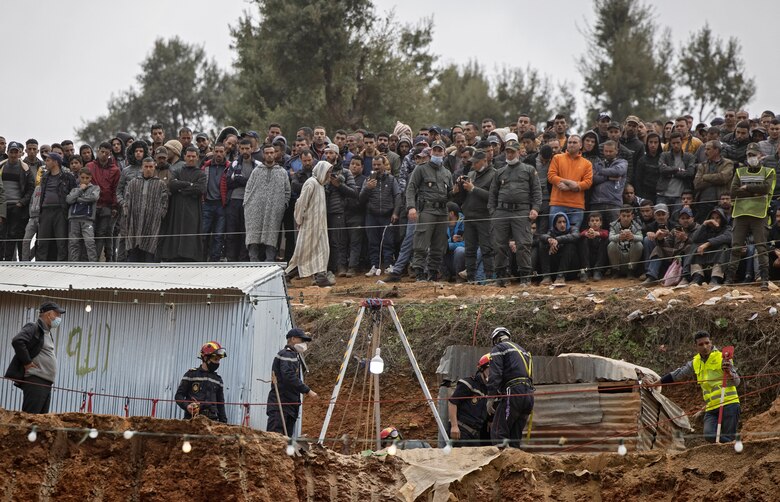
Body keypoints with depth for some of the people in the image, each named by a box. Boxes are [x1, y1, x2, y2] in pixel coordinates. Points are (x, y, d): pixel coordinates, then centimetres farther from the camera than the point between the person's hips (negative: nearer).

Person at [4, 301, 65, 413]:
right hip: (35, 382, -9)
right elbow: (17, 341, -22)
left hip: (46, 383, 9)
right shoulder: (33, 328, -5)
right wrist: (27, 362, -17)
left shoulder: (47, 333, 22)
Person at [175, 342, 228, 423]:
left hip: (212, 420, 3)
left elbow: (221, 405, 22)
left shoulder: (218, 380, 19)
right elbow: (179, 395, 3)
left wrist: (224, 423, 14)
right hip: (192, 418, -3)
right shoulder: (191, 374, 6)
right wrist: (187, 406, -16)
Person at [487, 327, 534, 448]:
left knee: (498, 433, -12)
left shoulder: (498, 349, 7)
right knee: (515, 436, 10)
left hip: (513, 394, -8)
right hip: (529, 395, 8)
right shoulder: (523, 351, 31)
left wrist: (491, 398, -12)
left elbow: (495, 375, -8)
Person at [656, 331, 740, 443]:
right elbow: (676, 375, 26)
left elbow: (736, 382, -11)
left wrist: (729, 373, -33)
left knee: (728, 439, -12)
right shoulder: (695, 363, 13)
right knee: (709, 436, -19)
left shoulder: (722, 358, -3)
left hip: (729, 404, -4)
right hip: (711, 407, 4)